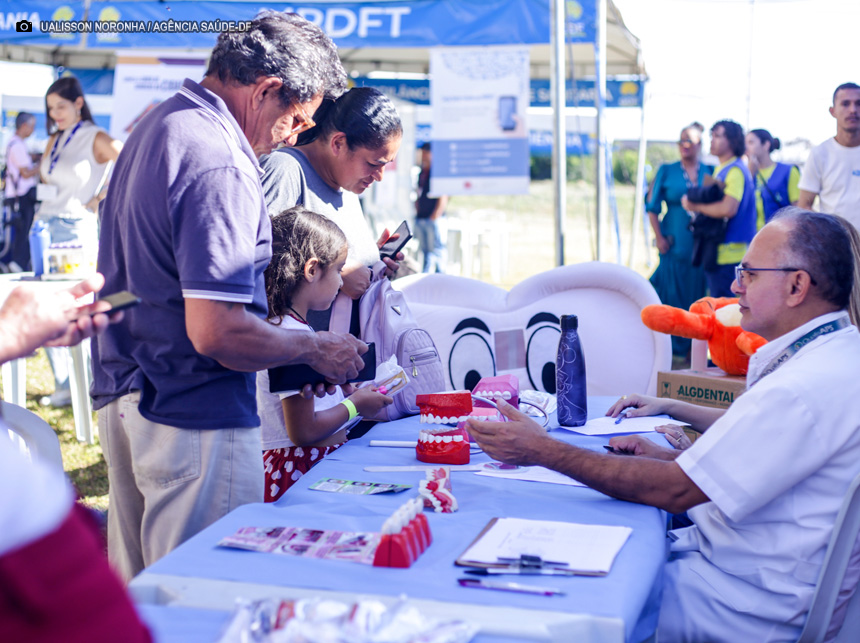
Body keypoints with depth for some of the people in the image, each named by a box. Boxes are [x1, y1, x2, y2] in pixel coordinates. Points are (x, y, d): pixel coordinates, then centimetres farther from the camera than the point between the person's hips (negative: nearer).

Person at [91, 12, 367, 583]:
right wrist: (314, 349, -10)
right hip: (194, 419, -10)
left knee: (137, 594, 20)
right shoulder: (220, 163, -21)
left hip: (122, 399, 10)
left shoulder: (156, 125, 12)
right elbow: (216, 332, -26)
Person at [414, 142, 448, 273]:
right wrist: (417, 213, 13)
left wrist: (434, 217, -13)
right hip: (420, 218, 8)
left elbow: (443, 200, -10)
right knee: (425, 251, 9)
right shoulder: (422, 173, 17)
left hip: (434, 218, -8)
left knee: (435, 251, -6)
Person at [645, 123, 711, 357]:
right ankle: (670, 346, 9)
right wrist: (659, 237, -2)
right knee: (672, 293, 0)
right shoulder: (667, 171, 6)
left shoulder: (710, 172, 8)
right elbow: (652, 206, 5)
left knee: (698, 294, 2)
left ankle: (693, 347, 11)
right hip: (675, 244, -1)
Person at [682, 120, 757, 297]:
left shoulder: (735, 171, -13)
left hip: (730, 254, -10)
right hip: (716, 254, 10)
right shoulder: (720, 170, 17)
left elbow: (728, 208, -25)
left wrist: (696, 206, -12)